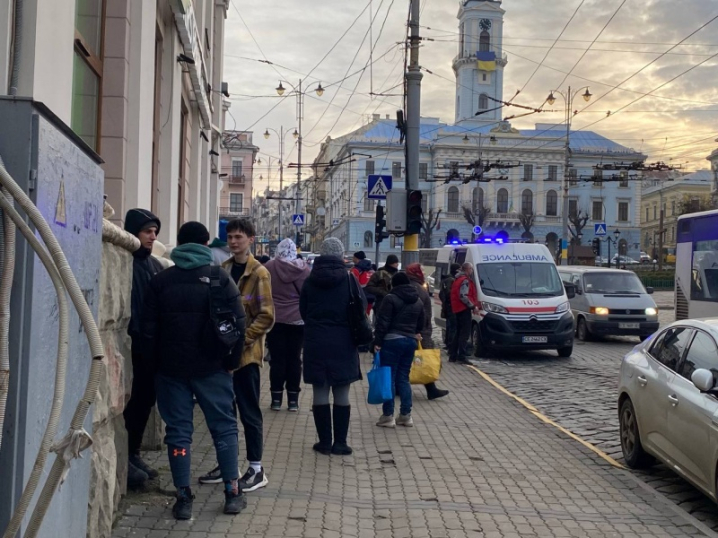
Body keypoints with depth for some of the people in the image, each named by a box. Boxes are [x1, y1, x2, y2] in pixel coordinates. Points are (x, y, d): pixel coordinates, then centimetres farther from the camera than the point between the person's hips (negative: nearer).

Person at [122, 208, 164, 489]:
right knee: (132, 401, -2)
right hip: (131, 345, -7)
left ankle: (133, 453, 26)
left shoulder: (154, 265, 15)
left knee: (146, 400, 13)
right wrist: (130, 336, -22)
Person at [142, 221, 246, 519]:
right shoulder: (220, 278, -3)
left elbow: (148, 328, 1)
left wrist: (157, 360, 9)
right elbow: (238, 322, -8)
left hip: (171, 368, 1)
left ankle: (183, 497, 7)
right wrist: (232, 358, 1)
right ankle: (232, 492, 12)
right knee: (224, 428, 9)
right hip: (212, 368, -1)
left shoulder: (160, 281, 3)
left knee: (178, 431, 7)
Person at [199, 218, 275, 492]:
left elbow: (266, 316, -12)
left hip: (246, 352, -6)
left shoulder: (259, 273, -9)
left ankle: (256, 469, 10)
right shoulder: (223, 270, 11)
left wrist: (241, 339, -18)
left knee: (249, 411, 0)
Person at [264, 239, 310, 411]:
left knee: (277, 359, 4)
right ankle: (293, 400, 8)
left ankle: (276, 399, 6)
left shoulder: (268, 267, -4)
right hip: (297, 320, 0)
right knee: (294, 359, 6)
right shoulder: (303, 269, -3)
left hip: (274, 319, 0)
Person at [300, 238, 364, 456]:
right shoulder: (348, 279, -7)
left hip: (315, 342, 2)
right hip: (343, 343, -1)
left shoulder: (310, 280, 0)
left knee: (320, 392, 7)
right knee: (342, 394, 5)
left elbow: (303, 310, 7)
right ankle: (340, 442, 8)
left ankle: (325, 441, 11)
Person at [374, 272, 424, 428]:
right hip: (410, 341, 6)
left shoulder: (391, 298, -7)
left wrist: (377, 341, -10)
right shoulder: (418, 301, 14)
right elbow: (420, 324, 20)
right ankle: (406, 415, 11)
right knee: (403, 378, 12)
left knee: (389, 377, -2)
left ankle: (388, 416, -2)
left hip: (392, 340, -6)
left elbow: (383, 322, -12)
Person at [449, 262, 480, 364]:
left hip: (458, 309, 10)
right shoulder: (465, 281, -12)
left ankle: (453, 355, 17)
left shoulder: (458, 279, 20)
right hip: (464, 309, -10)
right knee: (465, 333, -10)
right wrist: (473, 306, -18)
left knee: (459, 333, 15)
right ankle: (461, 356, -14)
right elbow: (463, 296, -22)